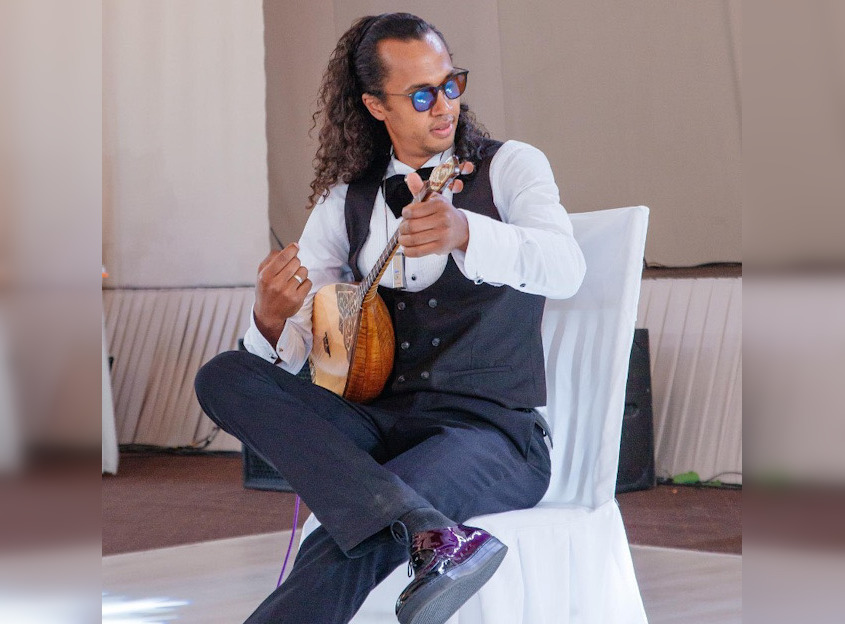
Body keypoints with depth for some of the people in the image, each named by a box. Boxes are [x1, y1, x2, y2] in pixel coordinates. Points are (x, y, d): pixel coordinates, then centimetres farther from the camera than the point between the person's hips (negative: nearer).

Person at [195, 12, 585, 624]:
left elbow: (566, 269, -19)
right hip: (380, 424, 5)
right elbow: (291, 345, 8)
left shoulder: (511, 166, 3)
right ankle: (428, 530, -39)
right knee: (224, 376, -22)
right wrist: (271, 320, -19)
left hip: (496, 432, -5)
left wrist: (464, 232, -39)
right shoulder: (346, 200, 13)